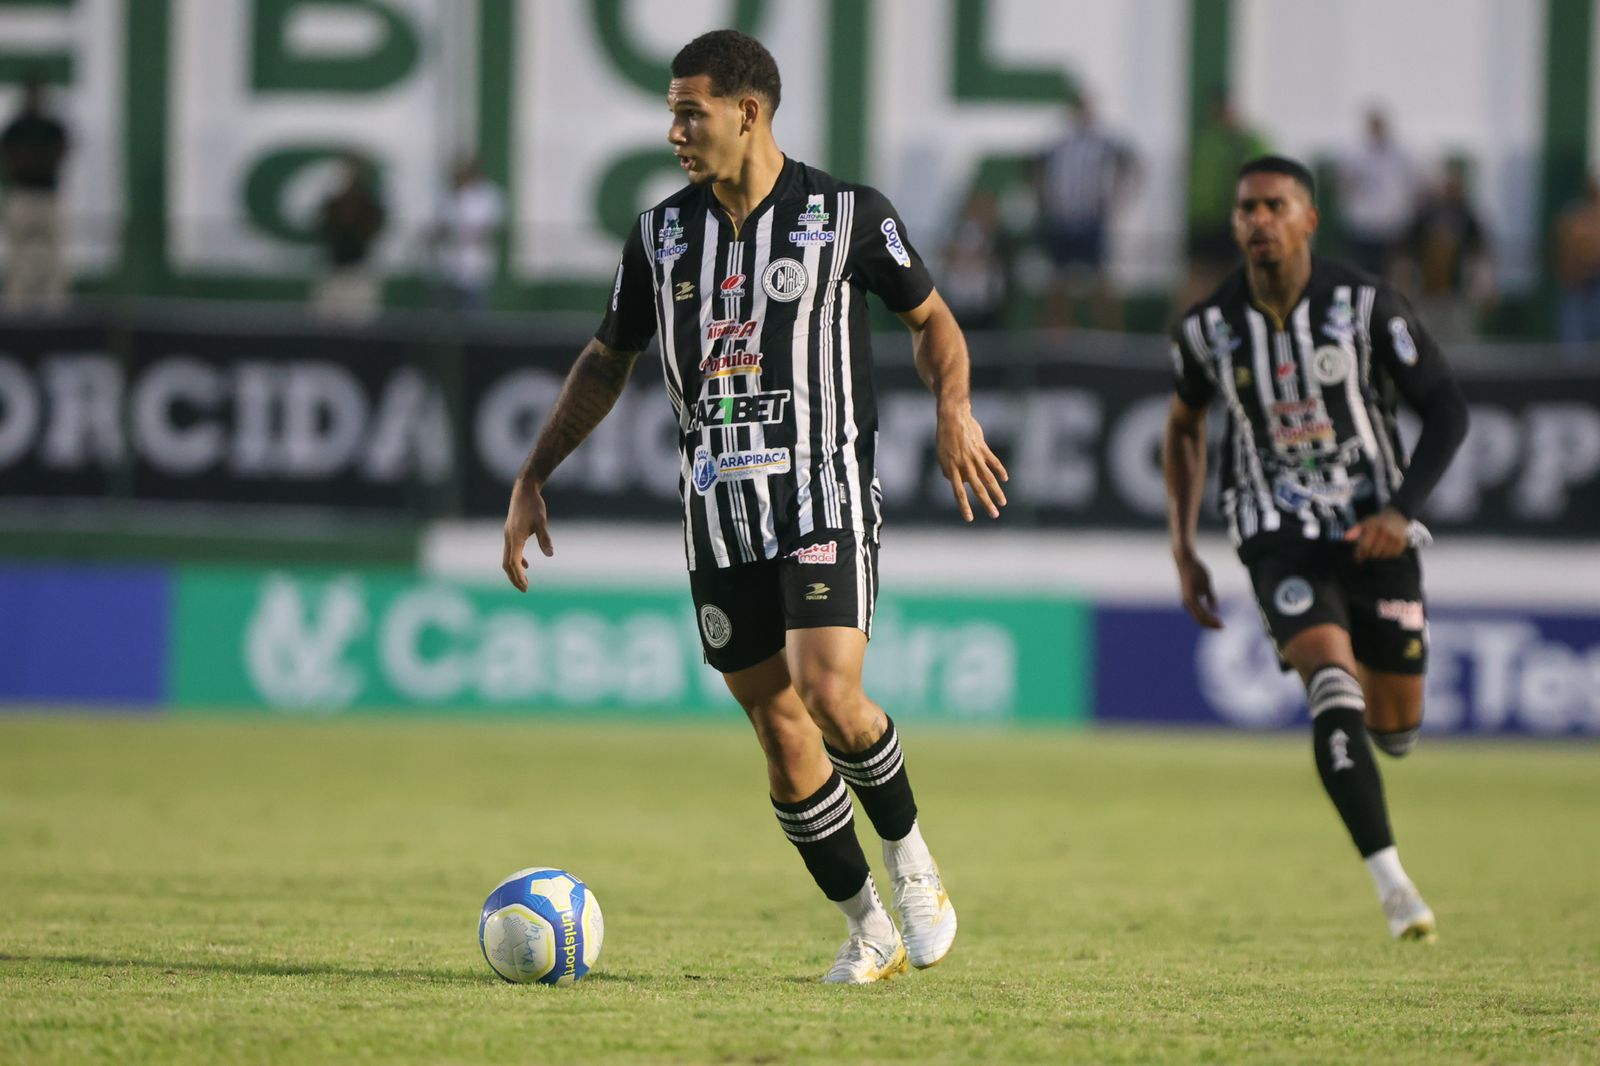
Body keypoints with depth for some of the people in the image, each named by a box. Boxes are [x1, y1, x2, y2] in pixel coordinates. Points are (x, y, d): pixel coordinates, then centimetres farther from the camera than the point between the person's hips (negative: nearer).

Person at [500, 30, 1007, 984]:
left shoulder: (849, 216, -3)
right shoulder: (662, 234, 7)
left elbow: (930, 317, 10)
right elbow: (608, 361, 18)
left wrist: (955, 409, -10)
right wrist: (533, 478, 12)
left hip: (826, 500, -4)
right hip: (719, 514, 4)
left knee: (829, 697, -21)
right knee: (780, 732, 2)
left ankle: (912, 858, 6)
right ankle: (870, 932, 14)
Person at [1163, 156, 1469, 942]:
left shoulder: (1365, 305, -9)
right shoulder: (1208, 326, -4)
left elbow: (1446, 410, -4)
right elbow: (1184, 426, 14)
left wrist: (1402, 508, -17)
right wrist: (1183, 551, 10)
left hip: (1372, 531, 1)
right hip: (1281, 542, -1)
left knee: (1396, 727, 7)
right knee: (1332, 687, -26)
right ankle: (1390, 881, -29)